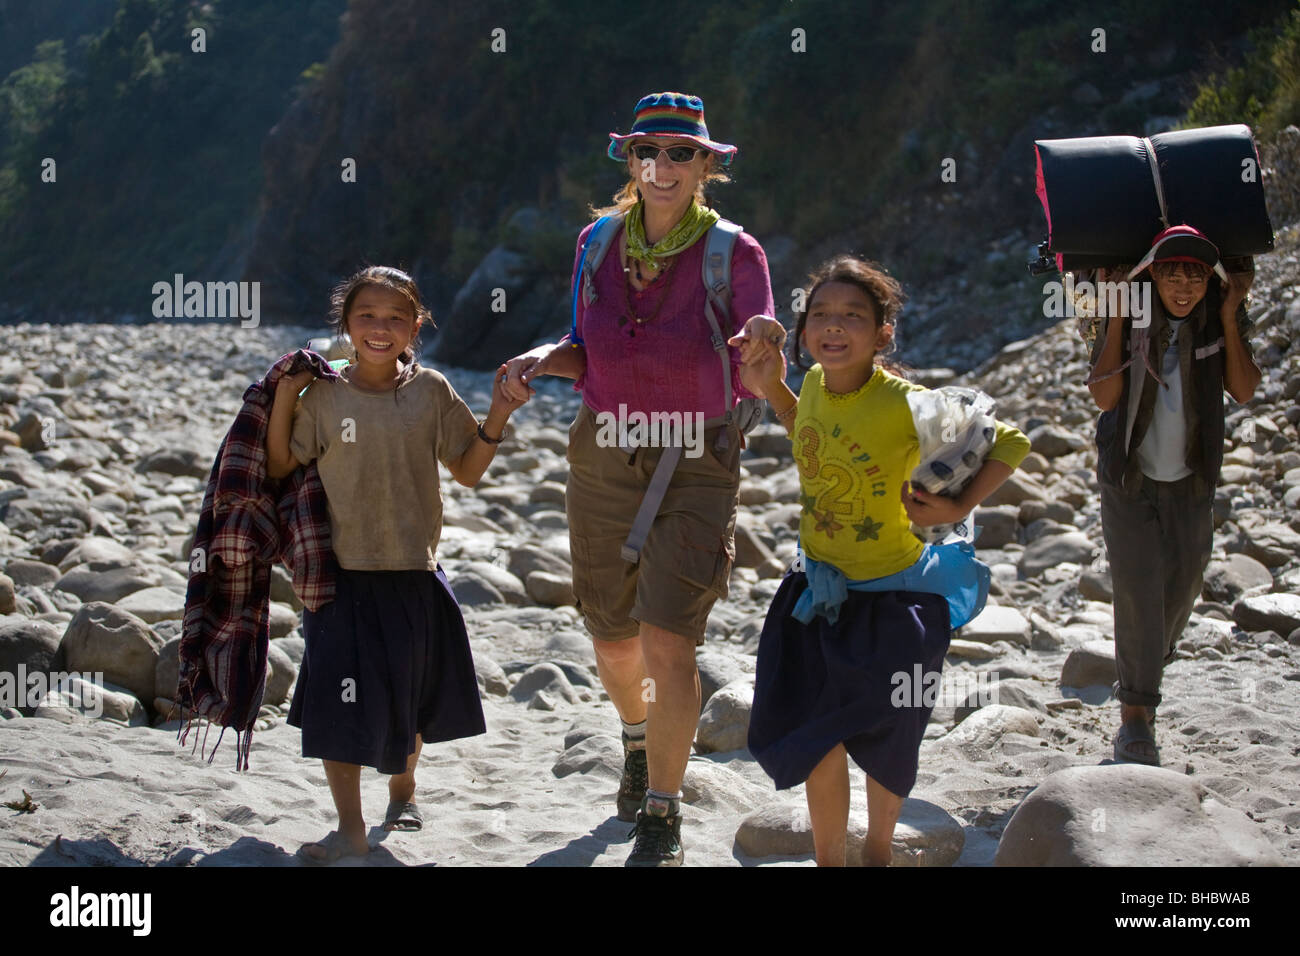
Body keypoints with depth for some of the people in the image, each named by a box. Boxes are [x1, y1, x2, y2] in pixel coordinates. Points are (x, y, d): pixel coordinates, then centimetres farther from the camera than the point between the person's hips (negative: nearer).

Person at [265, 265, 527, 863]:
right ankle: (350, 827, 7)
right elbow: (279, 469, -1)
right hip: (345, 576, -1)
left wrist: (496, 418, -6)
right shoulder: (325, 396, -4)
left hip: (415, 575, 1)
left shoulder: (431, 392, 0)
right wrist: (283, 396, -8)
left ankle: (402, 788, 42)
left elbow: (467, 472, 6)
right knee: (338, 698, -5)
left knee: (411, 696, 15)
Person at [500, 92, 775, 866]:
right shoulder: (598, 244, 3)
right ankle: (639, 739, 48)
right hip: (604, 462, 4)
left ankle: (663, 819, 0)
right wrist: (544, 359, -8)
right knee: (613, 638, 14)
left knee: (669, 641, -14)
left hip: (696, 469, -4)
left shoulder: (734, 255, -8)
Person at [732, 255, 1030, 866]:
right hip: (819, 589, 4)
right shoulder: (816, 383, -8)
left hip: (889, 595, -4)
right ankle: (829, 859, 24)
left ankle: (878, 851, 40)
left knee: (881, 741, 13)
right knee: (816, 741, 3)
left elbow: (1011, 444, -15)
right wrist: (769, 383, 5)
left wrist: (958, 508, -21)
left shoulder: (906, 404, -24)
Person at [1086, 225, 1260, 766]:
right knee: (1137, 589, -13)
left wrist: (1229, 318, -18)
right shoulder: (1130, 320, -12)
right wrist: (1116, 319, -24)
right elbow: (1104, 396, -21)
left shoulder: (1219, 321, -4)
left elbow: (1244, 390, -14)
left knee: (1182, 586, 15)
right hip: (1129, 479, -3)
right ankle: (1136, 712, -7)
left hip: (1190, 482, 4)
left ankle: (1145, 670, 43)